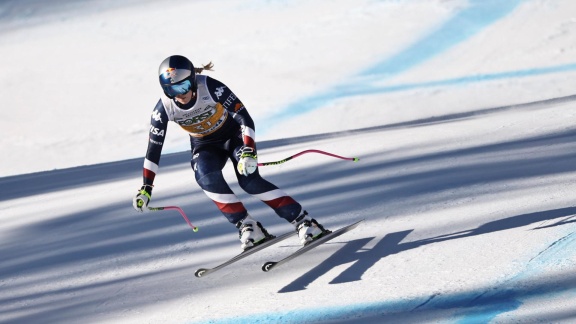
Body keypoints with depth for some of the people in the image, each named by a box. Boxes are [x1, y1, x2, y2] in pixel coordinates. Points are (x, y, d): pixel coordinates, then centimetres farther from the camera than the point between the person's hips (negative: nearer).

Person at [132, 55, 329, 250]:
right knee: (206, 176, -30)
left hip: (233, 134, -3)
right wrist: (146, 188, -11)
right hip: (204, 145, 3)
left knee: (249, 179, -26)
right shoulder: (164, 109, -20)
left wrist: (249, 151, -41)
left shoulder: (210, 87, -30)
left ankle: (303, 222, -22)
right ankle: (248, 227, -23)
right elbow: (154, 148, -10)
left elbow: (244, 118, -27)